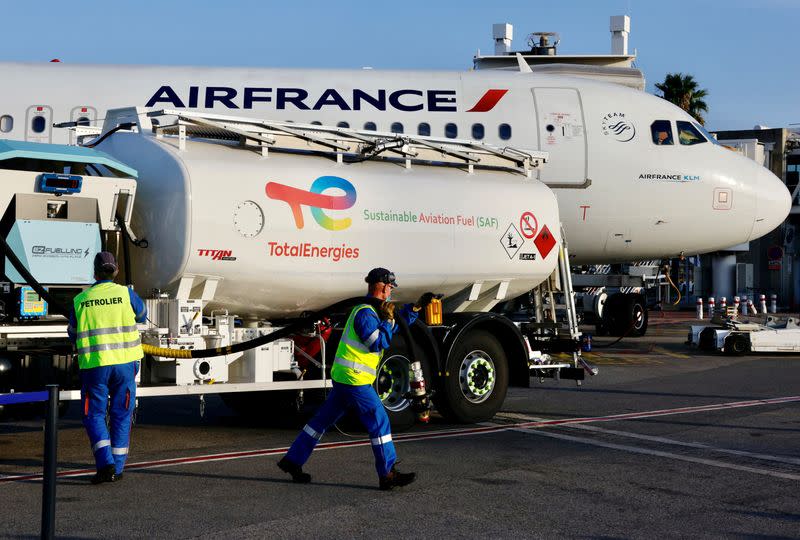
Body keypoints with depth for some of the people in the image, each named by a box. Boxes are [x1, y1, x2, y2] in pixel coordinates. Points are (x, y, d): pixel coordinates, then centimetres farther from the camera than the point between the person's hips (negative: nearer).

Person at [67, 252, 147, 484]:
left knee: (94, 416, 7)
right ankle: (117, 468, 13)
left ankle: (106, 464, -11)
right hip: (124, 363, 1)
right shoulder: (125, 293, 1)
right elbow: (142, 315, 21)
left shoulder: (80, 300, 4)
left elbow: (73, 334, 16)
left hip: (94, 366, 0)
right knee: (121, 416, 12)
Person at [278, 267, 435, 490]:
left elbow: (396, 325, 28)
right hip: (355, 379, -10)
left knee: (324, 419, 14)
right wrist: (387, 319, -9)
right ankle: (388, 475, -4)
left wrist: (416, 307, 21)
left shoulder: (372, 310, 17)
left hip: (345, 377, 10)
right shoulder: (365, 312, -15)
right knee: (379, 421, -7)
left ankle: (292, 461, 19)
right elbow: (379, 343, -20)